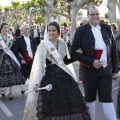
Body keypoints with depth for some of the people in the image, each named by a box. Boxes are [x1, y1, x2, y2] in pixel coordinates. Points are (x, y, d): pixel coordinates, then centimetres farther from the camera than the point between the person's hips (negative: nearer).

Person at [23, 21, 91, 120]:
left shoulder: (63, 43, 6)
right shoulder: (43, 45, -6)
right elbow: (39, 64, -11)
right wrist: (37, 83, -17)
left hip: (64, 76, 4)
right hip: (50, 77, -4)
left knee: (70, 102, 7)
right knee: (51, 104, 0)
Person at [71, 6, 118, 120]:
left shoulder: (107, 28, 4)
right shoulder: (81, 30, -6)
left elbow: (113, 49, 9)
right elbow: (74, 51, -9)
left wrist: (115, 68, 8)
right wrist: (91, 62, -18)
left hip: (106, 69, 2)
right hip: (89, 69, -1)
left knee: (106, 98, -1)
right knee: (90, 97, 13)